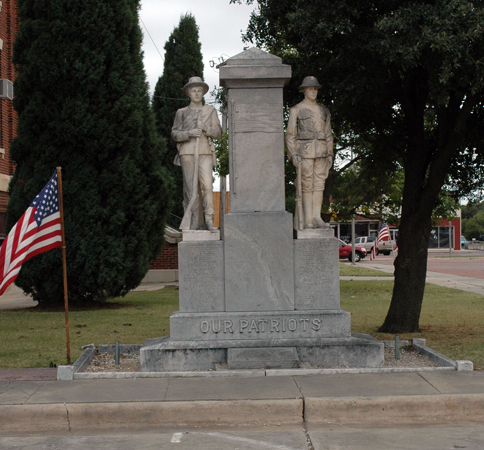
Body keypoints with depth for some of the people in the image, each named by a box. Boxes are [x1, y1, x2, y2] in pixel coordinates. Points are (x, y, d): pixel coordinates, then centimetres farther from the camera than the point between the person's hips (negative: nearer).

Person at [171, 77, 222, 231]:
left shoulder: (210, 110, 18)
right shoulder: (182, 112, 16)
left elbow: (218, 132, 15)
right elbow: (174, 133, 10)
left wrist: (208, 130, -7)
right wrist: (189, 133, -9)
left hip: (205, 152, 0)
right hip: (187, 153, 0)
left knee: (207, 185, -15)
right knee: (190, 188, -4)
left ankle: (209, 220, -12)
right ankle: (195, 222, 0)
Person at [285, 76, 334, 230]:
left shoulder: (324, 110, 15)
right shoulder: (296, 110, 2)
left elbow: (328, 134, 17)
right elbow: (290, 134, -2)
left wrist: (330, 154, 10)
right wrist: (293, 155, -11)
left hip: (321, 152, 4)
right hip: (305, 151, -4)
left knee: (319, 184, 1)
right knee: (307, 186, -5)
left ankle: (317, 217, 4)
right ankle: (308, 220, -3)